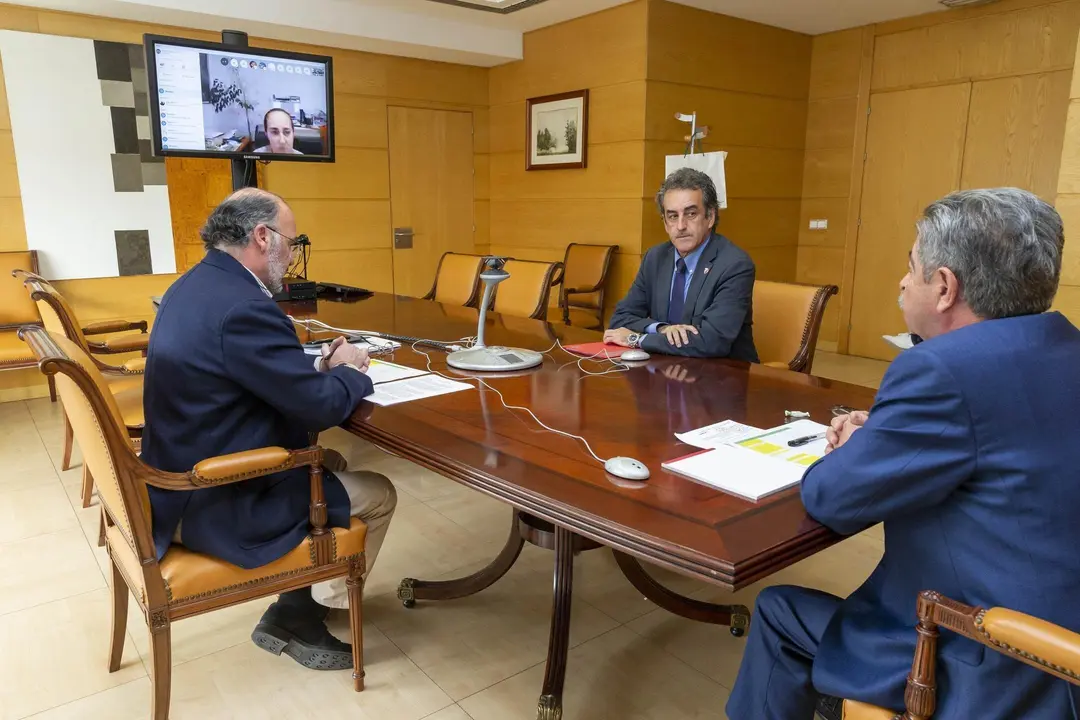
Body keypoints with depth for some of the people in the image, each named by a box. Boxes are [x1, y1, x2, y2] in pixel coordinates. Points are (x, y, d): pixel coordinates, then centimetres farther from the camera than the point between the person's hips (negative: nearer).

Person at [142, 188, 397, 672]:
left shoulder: (191, 288, 5)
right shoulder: (243, 307, -27)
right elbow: (322, 407, -23)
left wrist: (319, 367, 4)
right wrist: (349, 371, -3)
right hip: (218, 507, -10)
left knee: (330, 462, 24)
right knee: (378, 495, 4)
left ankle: (299, 603, 28)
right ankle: (304, 618, 22)